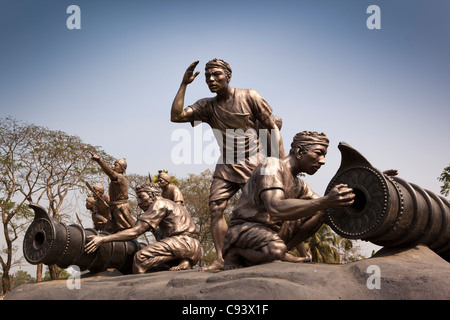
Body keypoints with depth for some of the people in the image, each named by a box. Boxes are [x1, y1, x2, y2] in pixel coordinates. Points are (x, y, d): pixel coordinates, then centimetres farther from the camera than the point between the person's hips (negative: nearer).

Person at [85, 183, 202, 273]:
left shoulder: (159, 204, -1)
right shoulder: (171, 206, 28)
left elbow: (135, 232, -10)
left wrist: (103, 239, -13)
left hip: (184, 242, -10)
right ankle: (184, 263, -3)